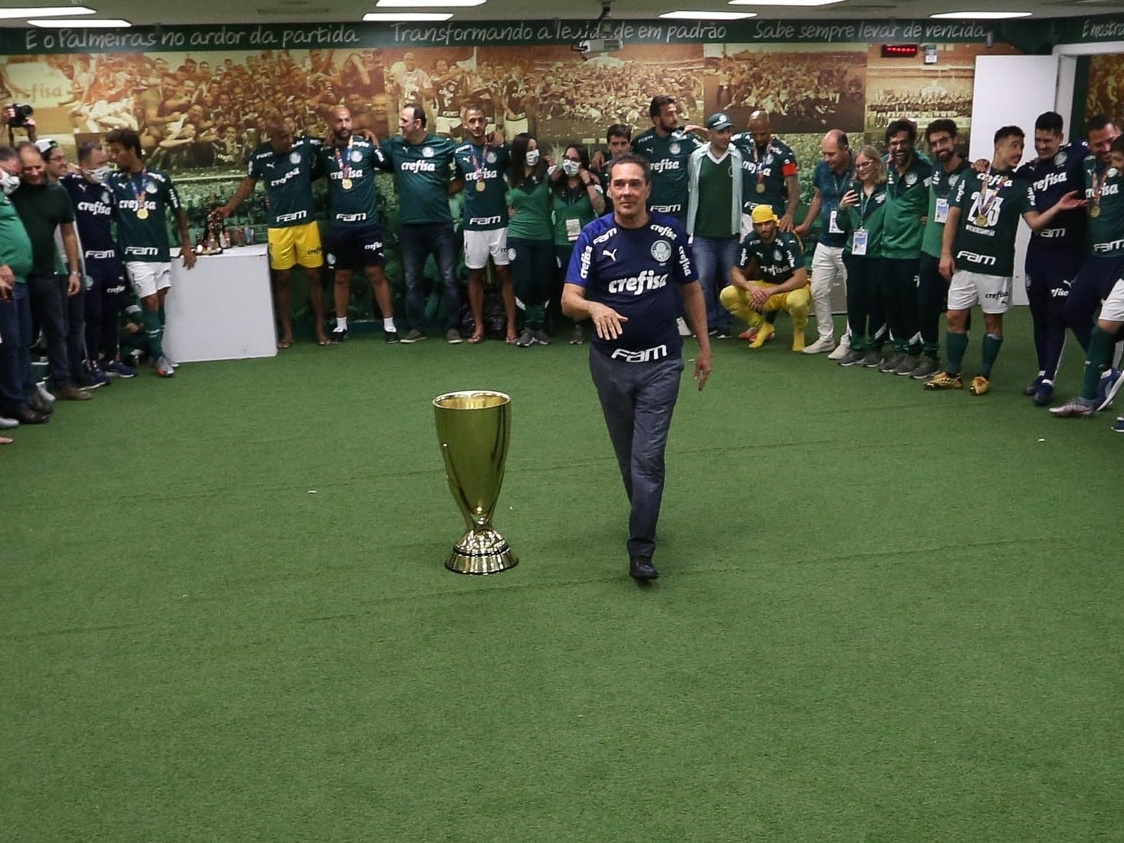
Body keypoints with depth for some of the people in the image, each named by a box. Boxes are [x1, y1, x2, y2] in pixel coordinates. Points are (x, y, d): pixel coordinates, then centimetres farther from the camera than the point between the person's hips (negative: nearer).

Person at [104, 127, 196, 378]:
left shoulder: (159, 178, -2)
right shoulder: (113, 180, 1)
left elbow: (178, 211, 6)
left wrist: (186, 244, 7)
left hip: (161, 251, 1)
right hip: (135, 254, -1)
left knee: (159, 302, 9)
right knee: (150, 302, -5)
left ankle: (157, 351, 21)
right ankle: (159, 356, 6)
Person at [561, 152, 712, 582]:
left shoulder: (670, 232, -5)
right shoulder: (594, 236, -8)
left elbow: (691, 290, 7)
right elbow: (569, 299, -16)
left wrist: (704, 346, 9)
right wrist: (594, 307, -38)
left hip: (661, 361, -1)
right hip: (610, 360, 1)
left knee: (647, 456, -8)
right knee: (627, 454, 16)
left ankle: (641, 549, -2)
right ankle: (646, 515, 40)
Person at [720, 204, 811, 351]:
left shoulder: (788, 241, -24)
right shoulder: (750, 241, -11)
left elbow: (801, 278, -31)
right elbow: (735, 273, -9)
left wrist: (770, 291, -39)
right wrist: (751, 287, -31)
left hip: (791, 288, -5)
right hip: (765, 286, 5)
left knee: (797, 301, -42)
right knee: (727, 296, -17)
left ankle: (798, 331, -4)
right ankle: (763, 328, 6)